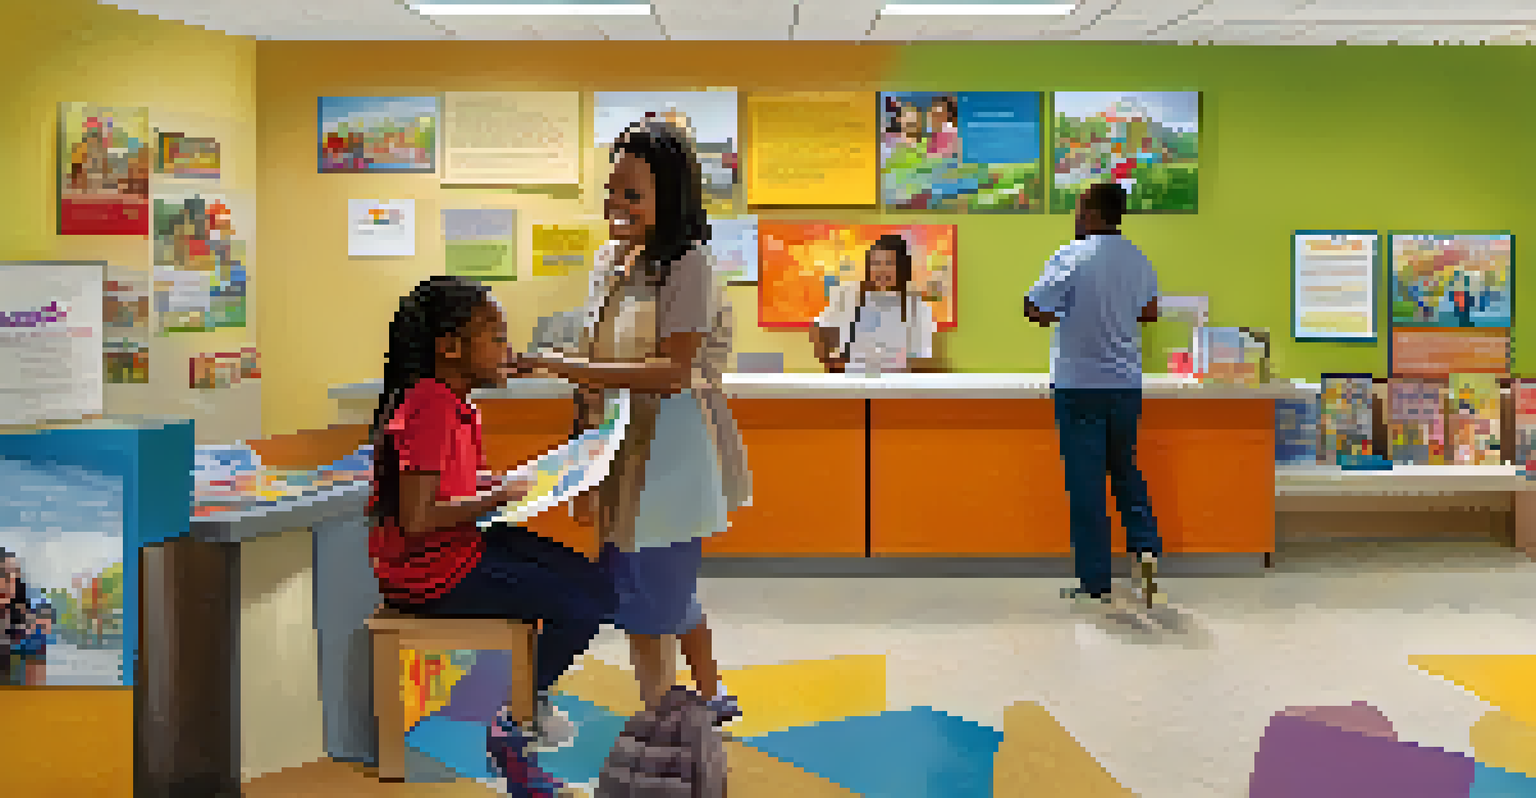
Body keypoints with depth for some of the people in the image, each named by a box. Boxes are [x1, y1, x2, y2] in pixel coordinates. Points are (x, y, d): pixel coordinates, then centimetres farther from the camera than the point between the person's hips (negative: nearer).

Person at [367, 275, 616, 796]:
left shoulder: (445, 399, 6)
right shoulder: (431, 407, -24)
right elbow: (416, 519, -29)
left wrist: (500, 482, 7)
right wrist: (496, 498, -18)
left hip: (456, 549, 10)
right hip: (428, 572, -10)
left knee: (589, 583, 10)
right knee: (584, 607, -11)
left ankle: (523, 709, 17)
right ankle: (513, 727, 6)